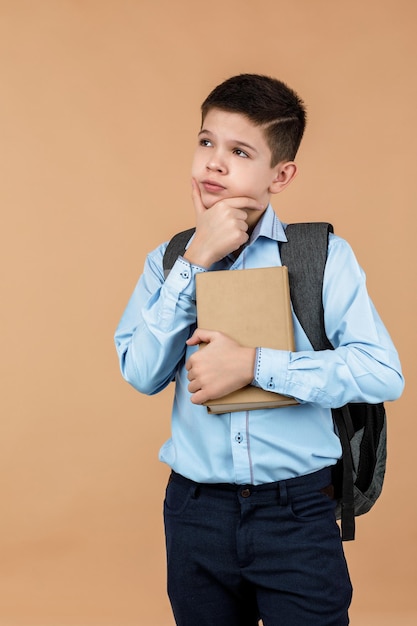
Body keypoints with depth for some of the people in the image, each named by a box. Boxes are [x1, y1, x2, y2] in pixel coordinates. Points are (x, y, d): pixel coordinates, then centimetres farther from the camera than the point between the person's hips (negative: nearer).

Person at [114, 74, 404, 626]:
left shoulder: (323, 256, -5)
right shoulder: (169, 262, 3)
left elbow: (383, 373, -14)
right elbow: (142, 374, -9)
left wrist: (254, 364, -20)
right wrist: (196, 261, -15)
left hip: (298, 515, -2)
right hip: (196, 512, 3)